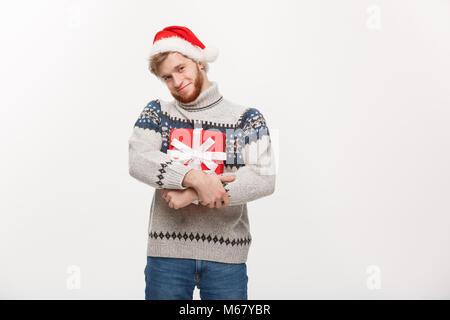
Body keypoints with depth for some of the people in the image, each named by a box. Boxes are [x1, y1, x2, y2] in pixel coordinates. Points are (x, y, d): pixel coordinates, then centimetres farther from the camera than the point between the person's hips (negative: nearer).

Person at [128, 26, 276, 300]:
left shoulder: (246, 118, 4)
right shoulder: (157, 113, 10)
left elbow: (264, 179, -9)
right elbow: (138, 161, -7)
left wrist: (191, 194, -14)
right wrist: (195, 178, -21)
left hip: (226, 254, -1)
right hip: (167, 250, 1)